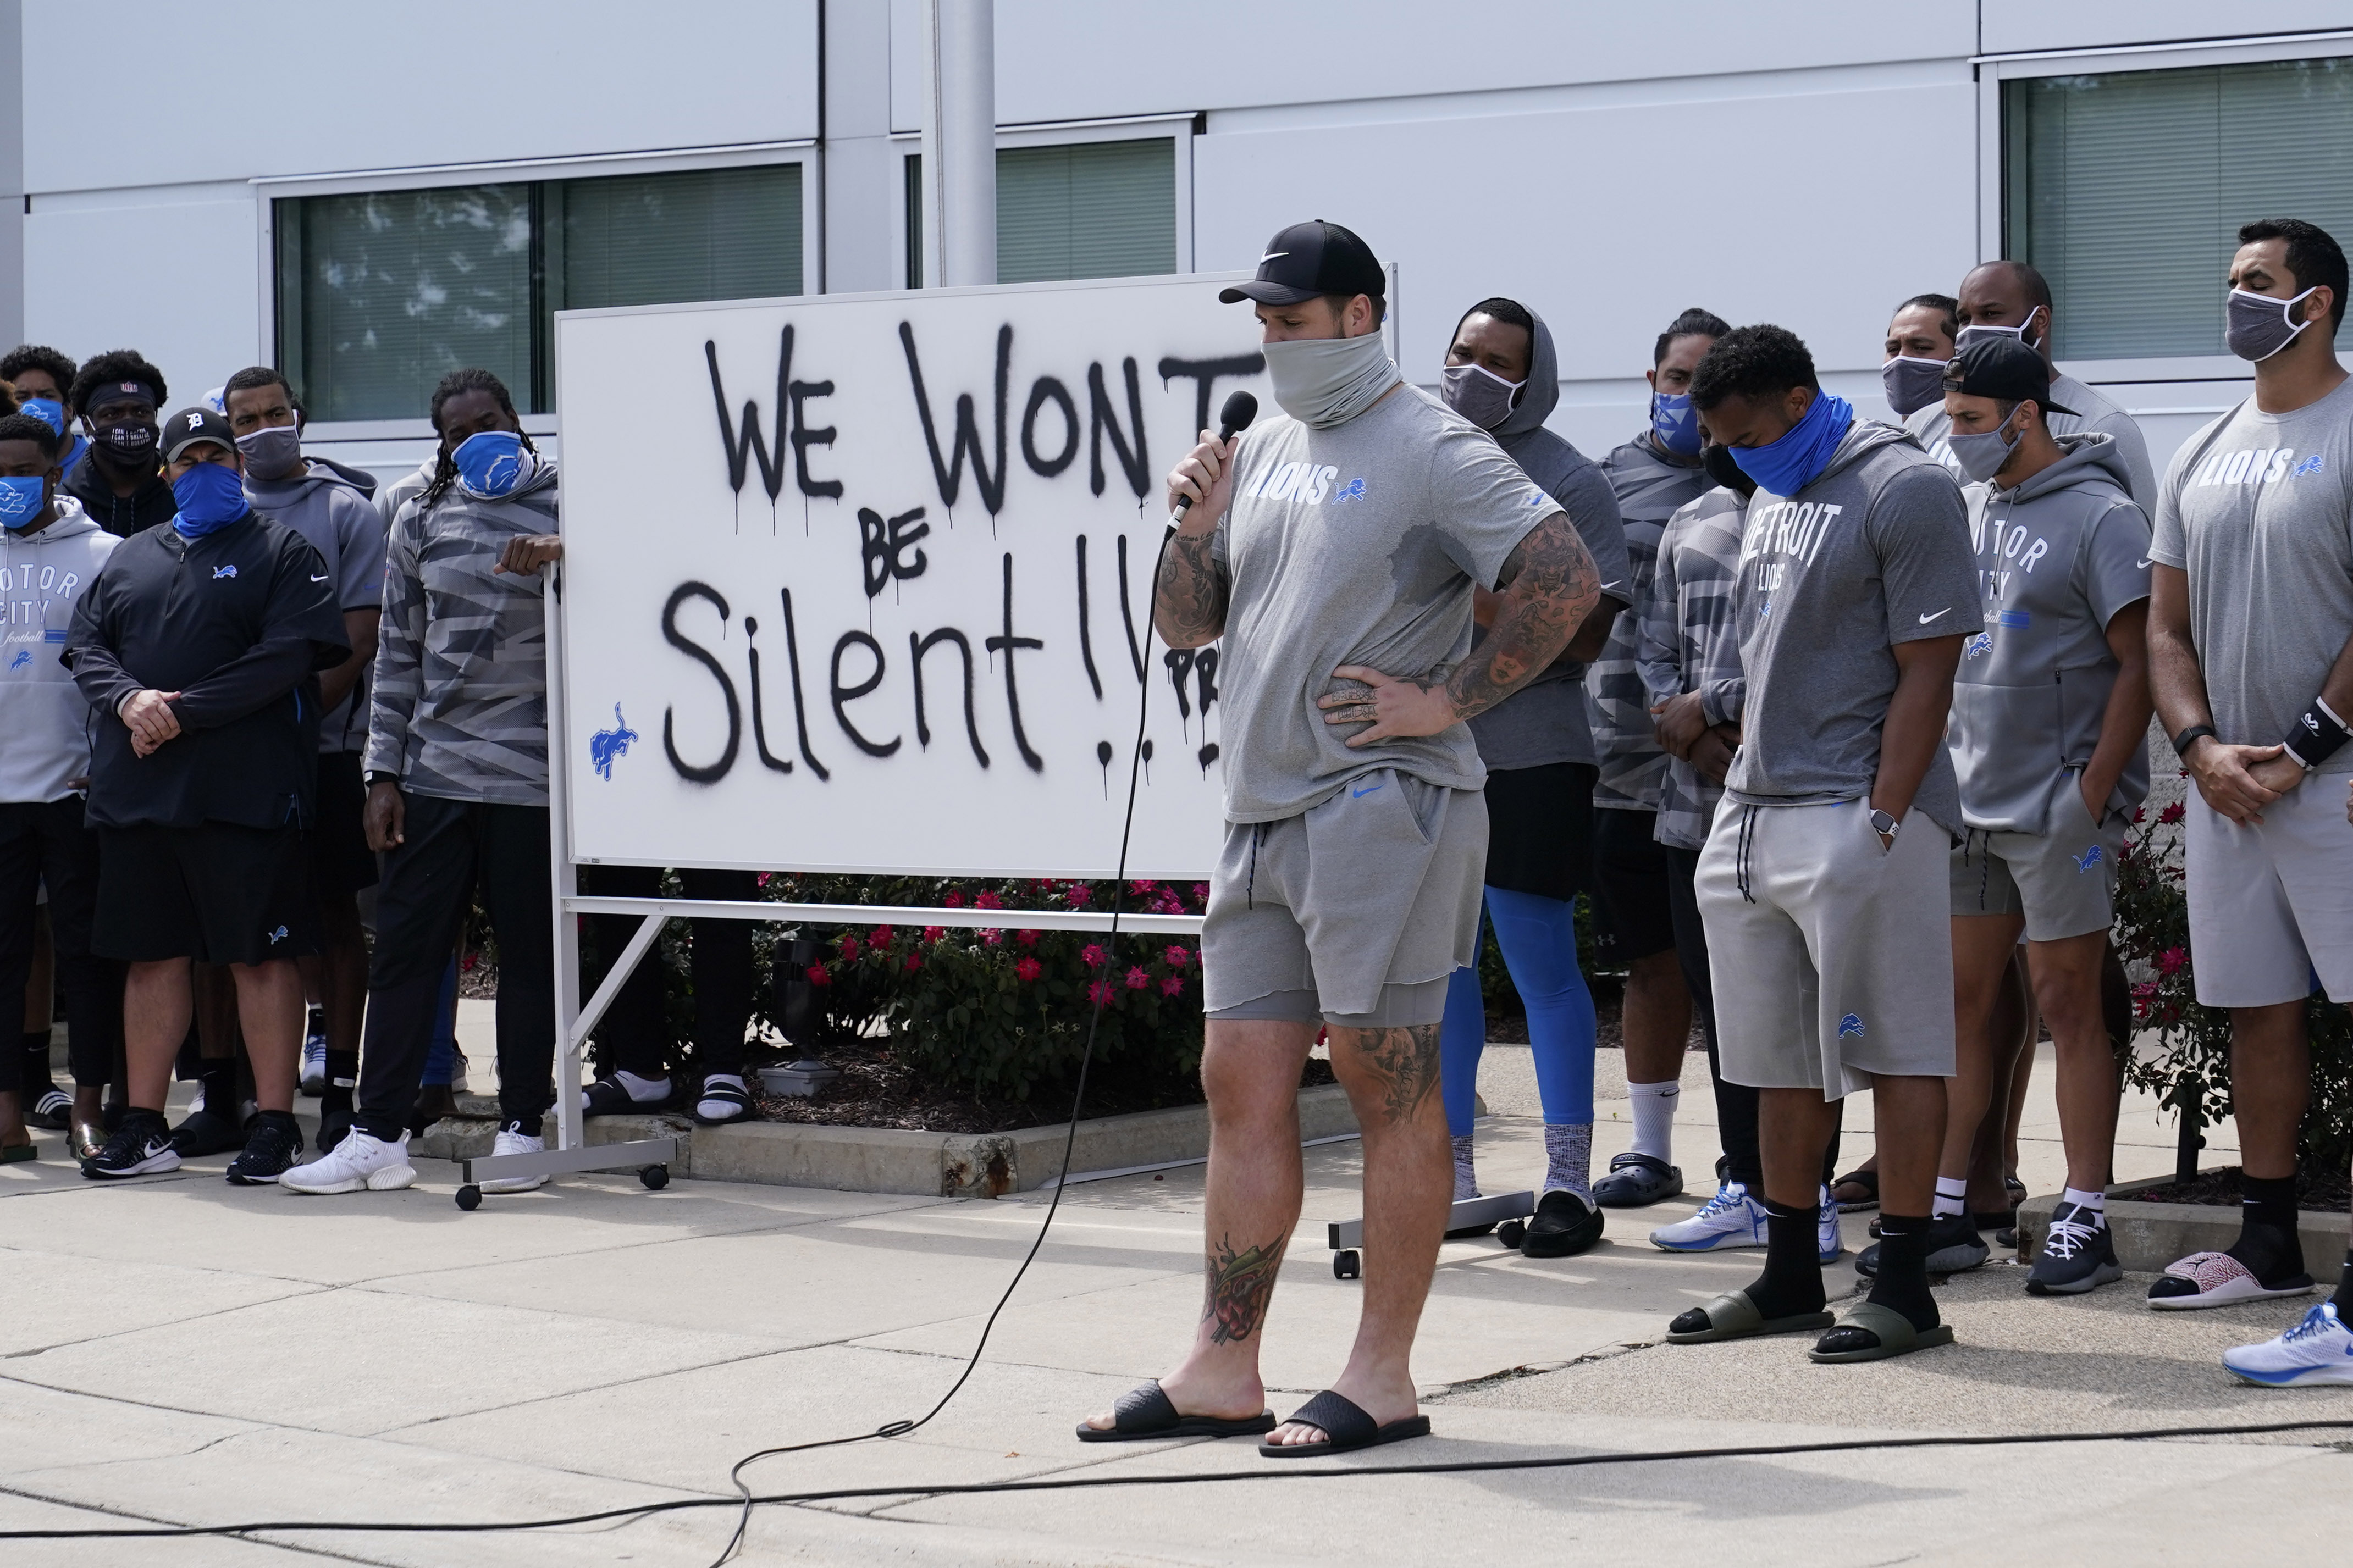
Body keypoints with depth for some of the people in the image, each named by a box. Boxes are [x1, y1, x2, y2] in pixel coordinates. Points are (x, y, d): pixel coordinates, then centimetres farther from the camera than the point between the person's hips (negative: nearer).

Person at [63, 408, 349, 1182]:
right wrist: (128, 699, -10)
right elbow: (85, 644, 12)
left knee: (261, 954, -3)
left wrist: (184, 714, -16)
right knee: (152, 953, 8)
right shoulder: (131, 557, 20)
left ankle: (275, 1125, 1)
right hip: (134, 790, 5)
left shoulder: (282, 552, 2)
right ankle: (144, 1125, 14)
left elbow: (287, 655, -11)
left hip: (243, 790, -5)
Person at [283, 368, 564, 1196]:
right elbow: (398, 652, 12)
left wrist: (553, 568, -19)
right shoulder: (420, 522, 11)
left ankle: (522, 1127, 12)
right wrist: (384, 772, 7)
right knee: (404, 946, 1)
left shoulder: (564, 510, 2)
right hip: (434, 771, 3)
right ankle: (378, 1134, 5)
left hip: (531, 775, -3)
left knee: (530, 953, 3)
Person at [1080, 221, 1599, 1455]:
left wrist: (1446, 700, -14)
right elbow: (1185, 626, 23)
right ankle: (1223, 1372, 13)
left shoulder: (1430, 450, -6)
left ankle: (1382, 1378, 0)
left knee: (1390, 1087, -4)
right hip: (1261, 817, 8)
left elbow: (1568, 580, -15)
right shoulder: (1265, 451, 18)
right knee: (1241, 1085, 8)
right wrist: (1197, 531, 4)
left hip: (1381, 806, -8)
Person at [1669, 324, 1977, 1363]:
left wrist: (1882, 818, -18)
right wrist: (1743, 779, 17)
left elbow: (1926, 672, -13)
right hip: (1751, 814, 9)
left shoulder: (1903, 489, -9)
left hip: (1857, 819, -9)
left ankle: (1905, 1288, -1)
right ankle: (1790, 1276, 21)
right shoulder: (1771, 497, 18)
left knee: (1893, 1048, -4)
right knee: (1779, 1058, 12)